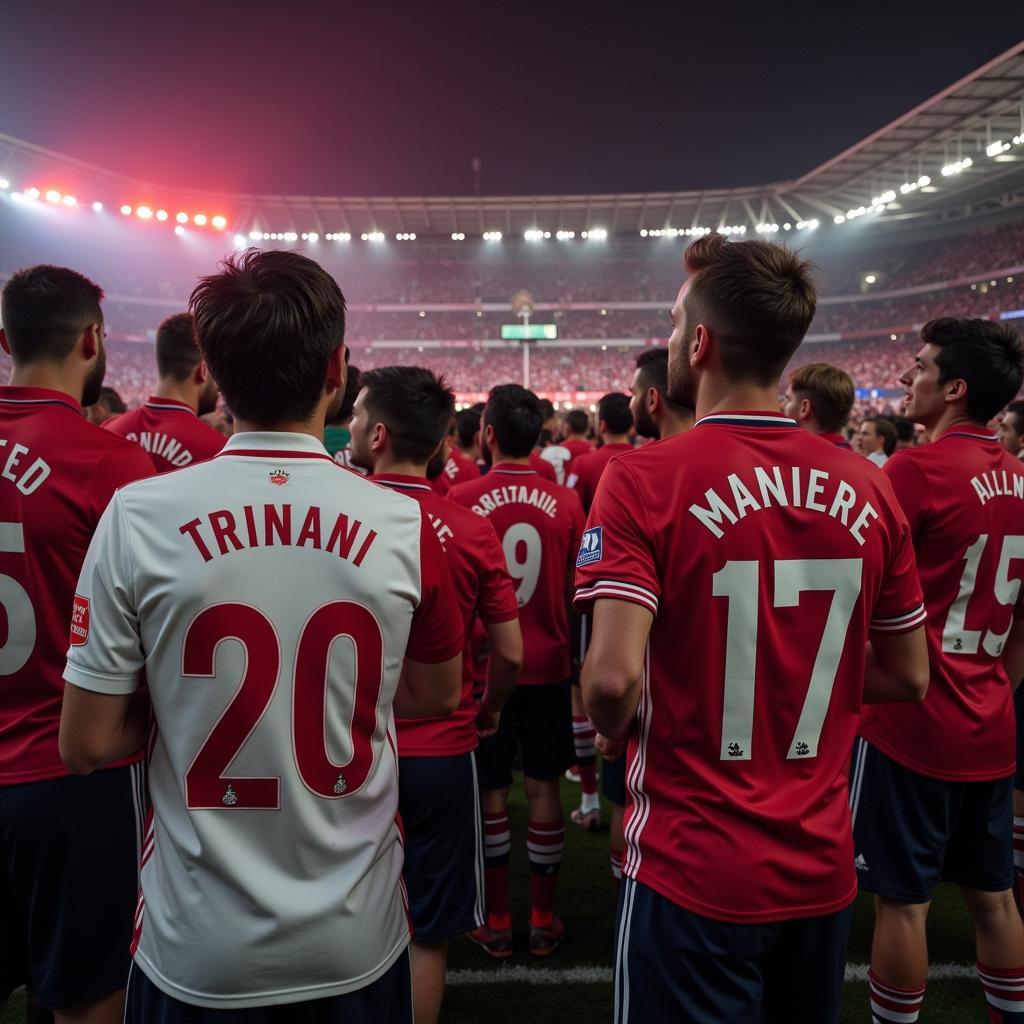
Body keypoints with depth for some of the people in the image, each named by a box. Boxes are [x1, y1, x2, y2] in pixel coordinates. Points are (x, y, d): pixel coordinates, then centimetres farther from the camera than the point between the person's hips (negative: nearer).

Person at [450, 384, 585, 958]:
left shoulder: (463, 501, -12)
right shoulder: (566, 503, -5)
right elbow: (577, 591, 4)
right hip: (548, 665, 2)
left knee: (492, 792, 10)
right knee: (544, 788, 12)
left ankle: (497, 921, 22)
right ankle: (544, 918, 23)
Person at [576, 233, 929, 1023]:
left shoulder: (645, 482, -17)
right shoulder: (867, 490, -3)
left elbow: (613, 677, -25)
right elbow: (907, 677, 4)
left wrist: (616, 732, -4)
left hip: (693, 871, -4)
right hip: (822, 868, 5)